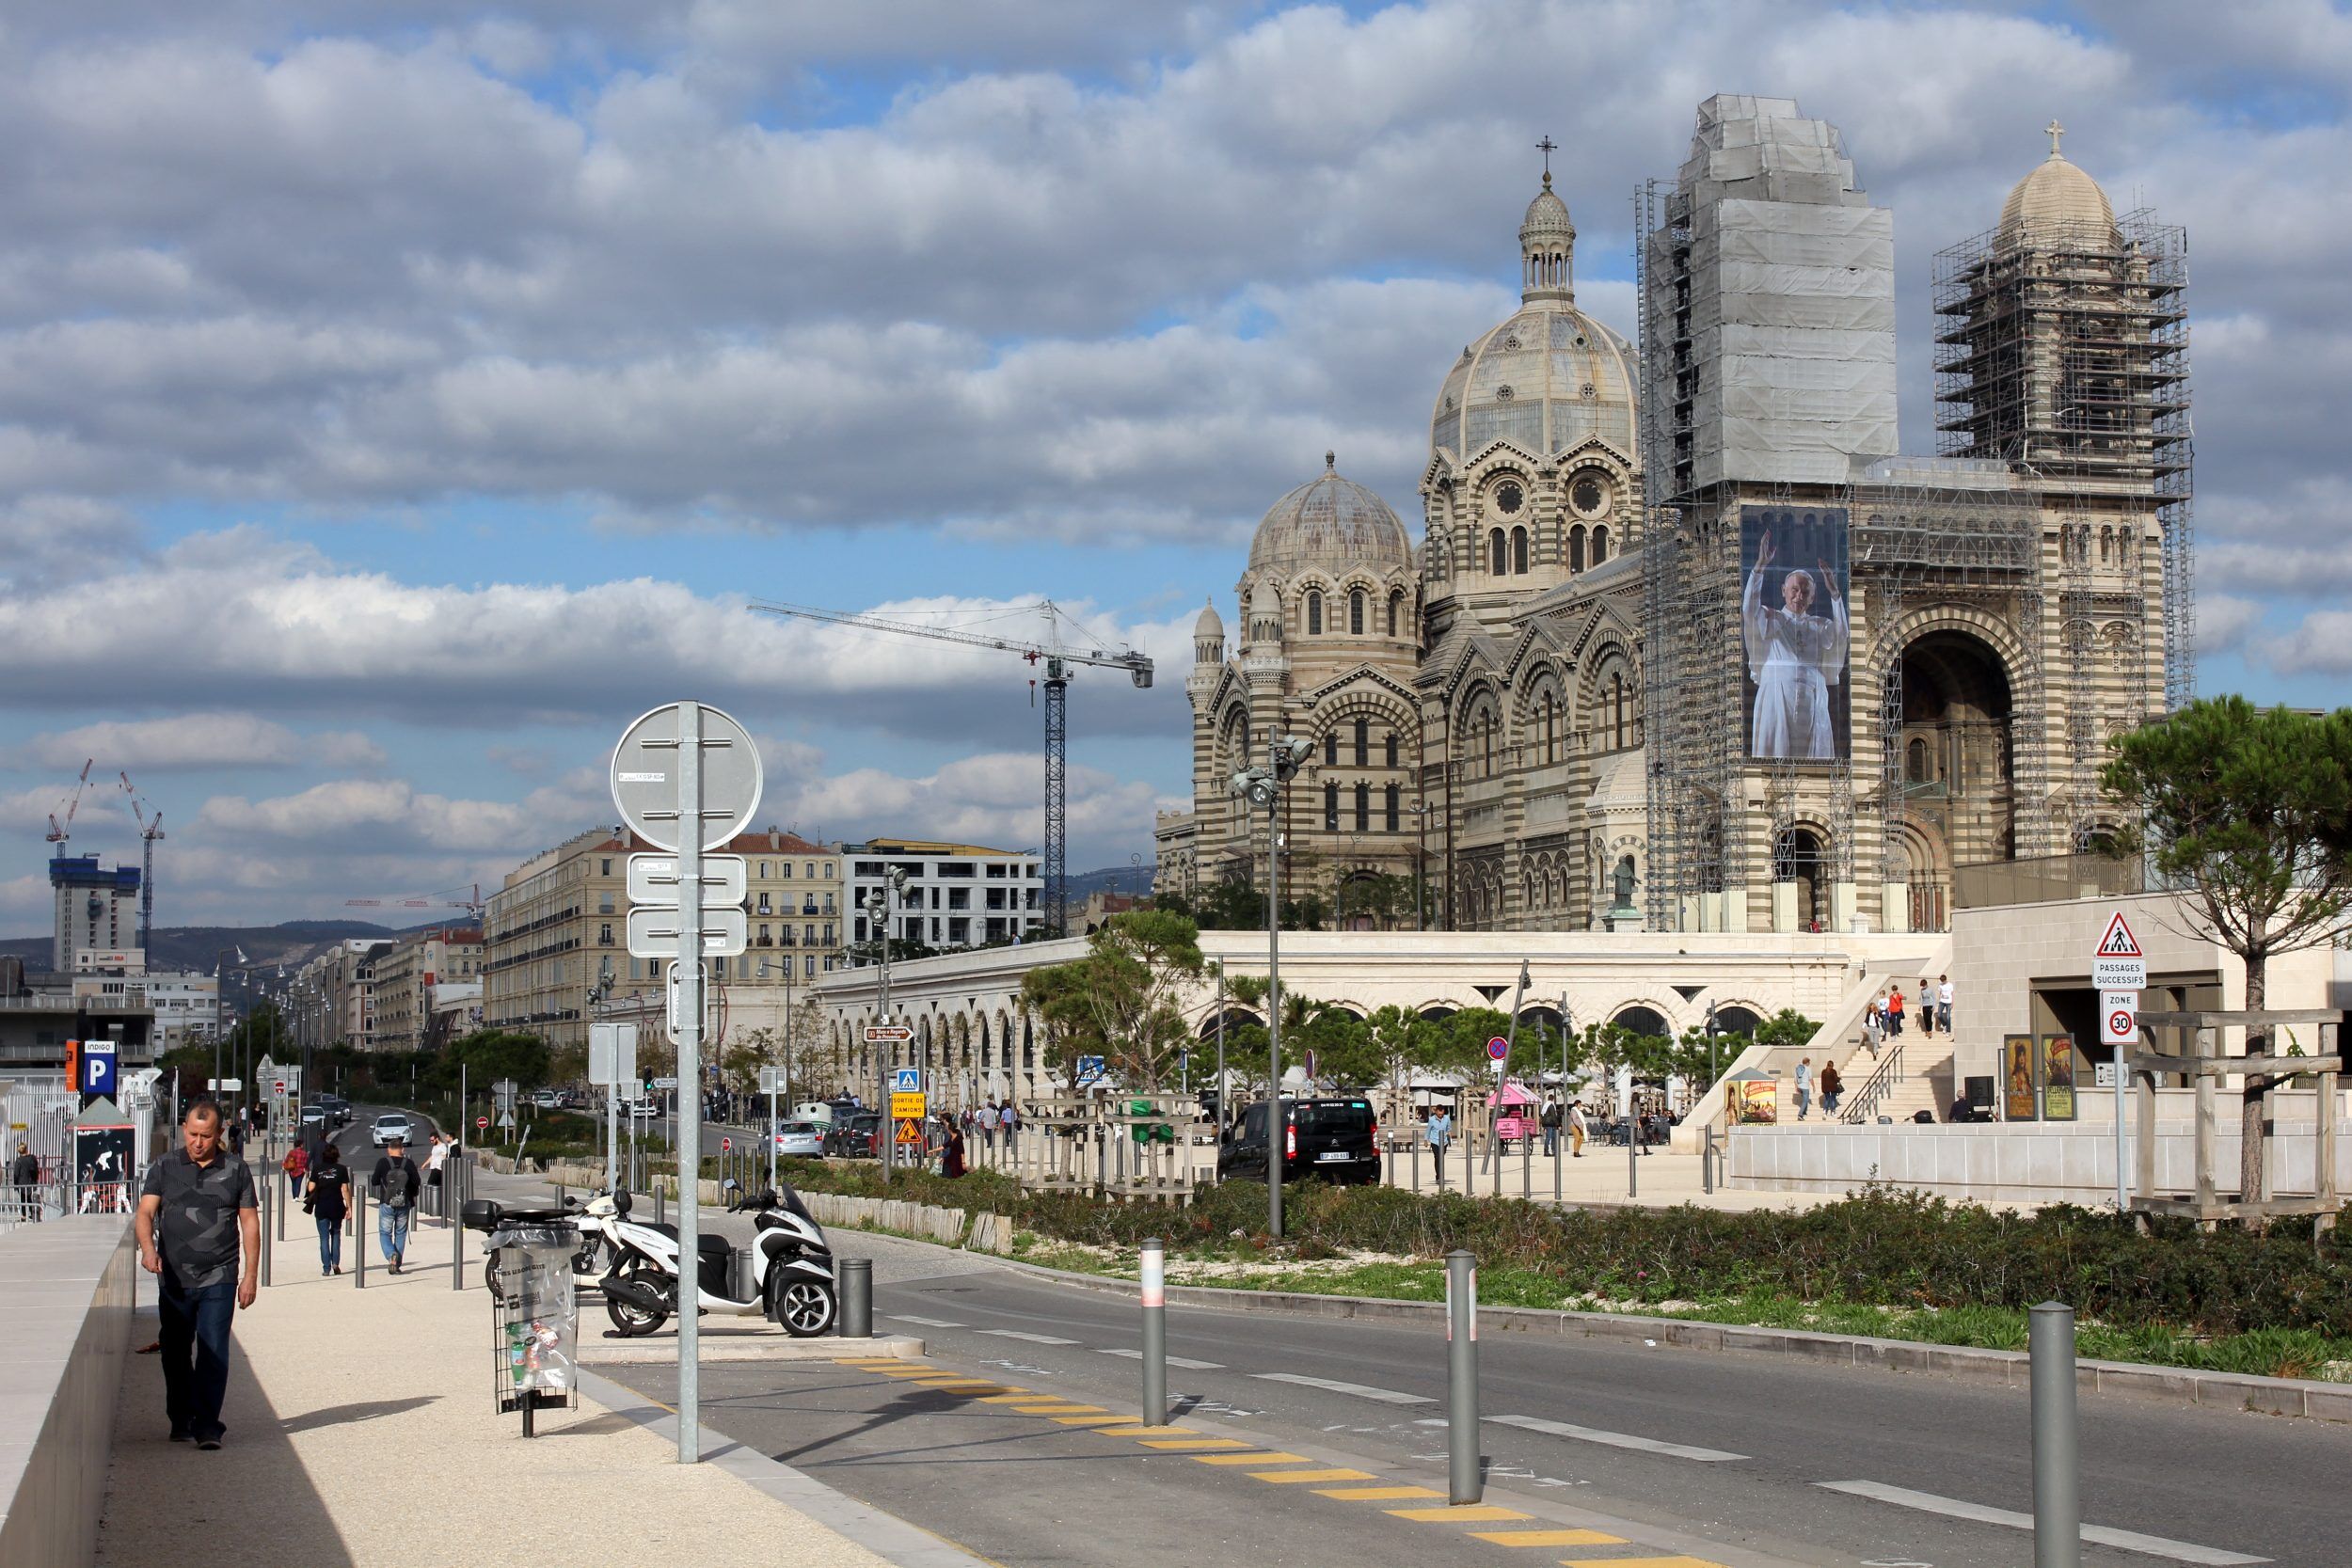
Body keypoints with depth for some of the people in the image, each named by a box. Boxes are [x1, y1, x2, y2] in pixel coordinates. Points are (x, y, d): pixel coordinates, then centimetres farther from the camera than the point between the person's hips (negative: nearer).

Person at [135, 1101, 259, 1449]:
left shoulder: (235, 1170, 5)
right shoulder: (165, 1168, 6)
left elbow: (250, 1223, 8)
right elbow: (145, 1214, -2)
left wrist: (251, 1274, 2)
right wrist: (148, 1248, -23)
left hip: (219, 1279, -2)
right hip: (173, 1279, 2)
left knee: (213, 1352, -8)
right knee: (175, 1353, 9)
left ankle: (206, 1425, -6)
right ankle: (181, 1420, 23)